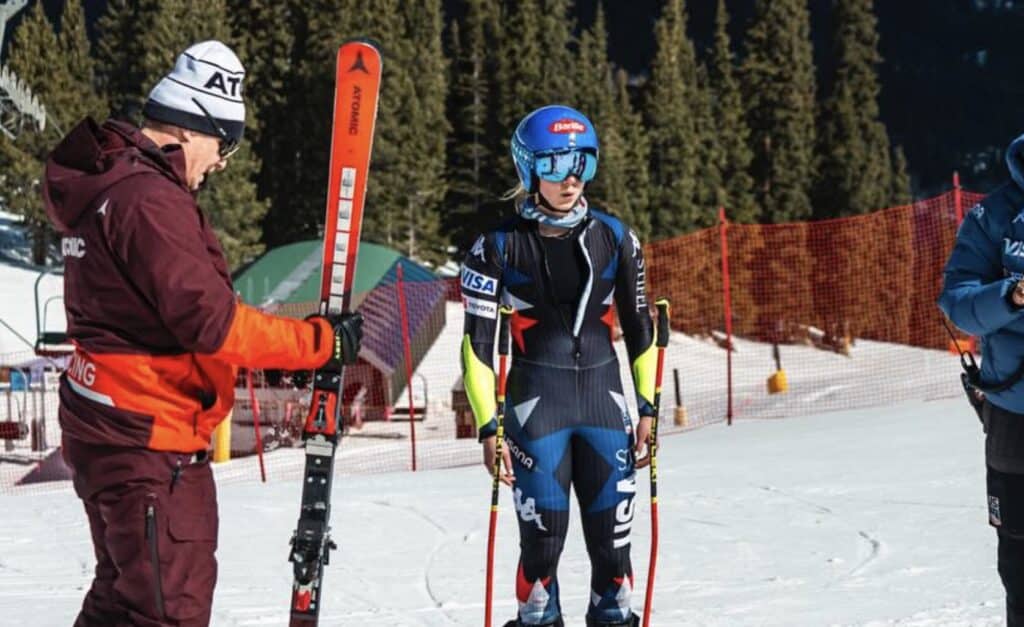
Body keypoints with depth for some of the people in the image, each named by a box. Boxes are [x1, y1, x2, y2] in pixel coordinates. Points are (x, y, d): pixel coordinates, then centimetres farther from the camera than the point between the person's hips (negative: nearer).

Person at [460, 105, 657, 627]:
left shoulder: (614, 238, 5)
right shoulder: (499, 248, -3)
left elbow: (639, 327, 13)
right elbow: (478, 344, -3)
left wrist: (647, 407, 9)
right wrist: (488, 428, -9)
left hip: (605, 402, 3)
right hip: (536, 405, -3)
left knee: (612, 535, 2)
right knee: (543, 535, -5)